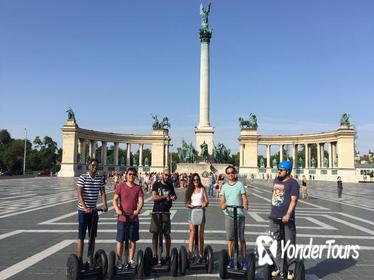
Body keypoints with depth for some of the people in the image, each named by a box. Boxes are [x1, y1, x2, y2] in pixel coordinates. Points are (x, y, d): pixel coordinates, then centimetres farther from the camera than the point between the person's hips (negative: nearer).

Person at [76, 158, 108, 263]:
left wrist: (104, 205, -14)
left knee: (93, 236, 12)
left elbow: (103, 192, 2)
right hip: (83, 210, -5)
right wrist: (85, 208, -27)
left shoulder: (100, 178, 3)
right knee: (81, 236, 1)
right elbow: (79, 194, -16)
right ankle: (79, 259, 9)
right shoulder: (82, 177, -10)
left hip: (94, 210, 5)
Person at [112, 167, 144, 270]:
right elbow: (115, 199, -6)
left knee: (133, 240, 9)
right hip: (122, 217, -2)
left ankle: (130, 260, 21)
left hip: (134, 218, 2)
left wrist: (138, 210, -23)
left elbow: (141, 201, -5)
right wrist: (117, 209, -23)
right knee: (120, 240, 4)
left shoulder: (138, 188, 4)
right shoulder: (120, 186, -1)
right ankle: (119, 260, 17)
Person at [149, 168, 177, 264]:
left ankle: (168, 255, 14)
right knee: (155, 234, 2)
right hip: (156, 212, -2)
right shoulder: (156, 184, -1)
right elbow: (154, 197, -12)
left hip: (166, 212, 2)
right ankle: (155, 255, 12)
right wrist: (166, 196, -10)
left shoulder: (170, 185, 9)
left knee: (167, 235, 4)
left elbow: (174, 195, 22)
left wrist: (173, 197, -1)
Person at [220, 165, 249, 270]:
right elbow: (222, 200, 3)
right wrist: (223, 205, -20)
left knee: (241, 238, 5)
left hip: (240, 215, -2)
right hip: (229, 215, 2)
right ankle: (230, 260, 17)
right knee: (230, 239, 7)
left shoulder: (240, 184, 2)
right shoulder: (224, 186, 8)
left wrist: (245, 204, -26)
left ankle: (244, 260, 15)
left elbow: (244, 197, -5)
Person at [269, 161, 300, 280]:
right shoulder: (276, 180, 12)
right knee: (276, 244, 12)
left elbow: (294, 200, -16)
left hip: (286, 218, -6)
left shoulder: (293, 183, -8)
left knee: (289, 244, 3)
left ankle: (291, 270, 15)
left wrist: (288, 214, -27)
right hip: (274, 218, 6)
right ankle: (279, 268, 24)